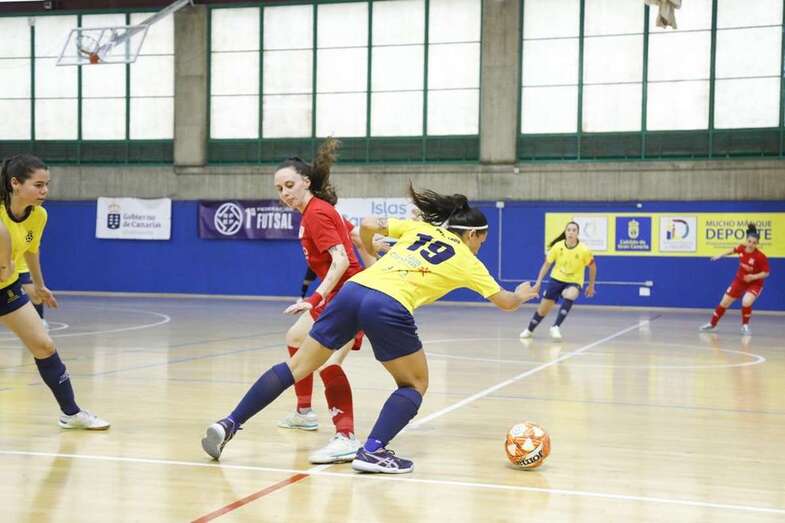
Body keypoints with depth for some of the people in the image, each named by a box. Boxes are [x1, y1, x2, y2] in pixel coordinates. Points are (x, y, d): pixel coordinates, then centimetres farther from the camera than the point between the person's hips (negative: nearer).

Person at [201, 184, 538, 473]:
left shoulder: (420, 227, 25)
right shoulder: (466, 260, 17)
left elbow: (367, 225, 18)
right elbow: (506, 303, 27)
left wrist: (371, 256, 37)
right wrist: (523, 294, 49)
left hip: (352, 291, 5)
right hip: (389, 307, -5)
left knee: (297, 366, 13)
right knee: (415, 384, 17)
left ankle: (229, 424, 9)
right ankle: (372, 451, 0)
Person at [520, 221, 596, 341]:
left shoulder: (584, 250, -19)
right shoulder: (557, 246, -15)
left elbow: (592, 267, -1)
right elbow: (546, 264, -1)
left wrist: (591, 286, 6)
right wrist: (538, 282, -4)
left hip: (574, 282, -2)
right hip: (556, 279, 2)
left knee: (570, 295, -38)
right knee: (542, 310, 5)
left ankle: (556, 327, -31)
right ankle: (529, 330, 33)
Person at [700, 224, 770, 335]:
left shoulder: (761, 256, -28)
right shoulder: (742, 248, -14)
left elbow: (766, 273, -19)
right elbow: (733, 251, 10)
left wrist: (754, 277, -33)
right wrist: (720, 255, 15)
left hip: (755, 283, -5)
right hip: (739, 280, 5)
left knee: (746, 302, -31)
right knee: (724, 303, 10)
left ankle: (745, 326, -6)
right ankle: (712, 324, 30)